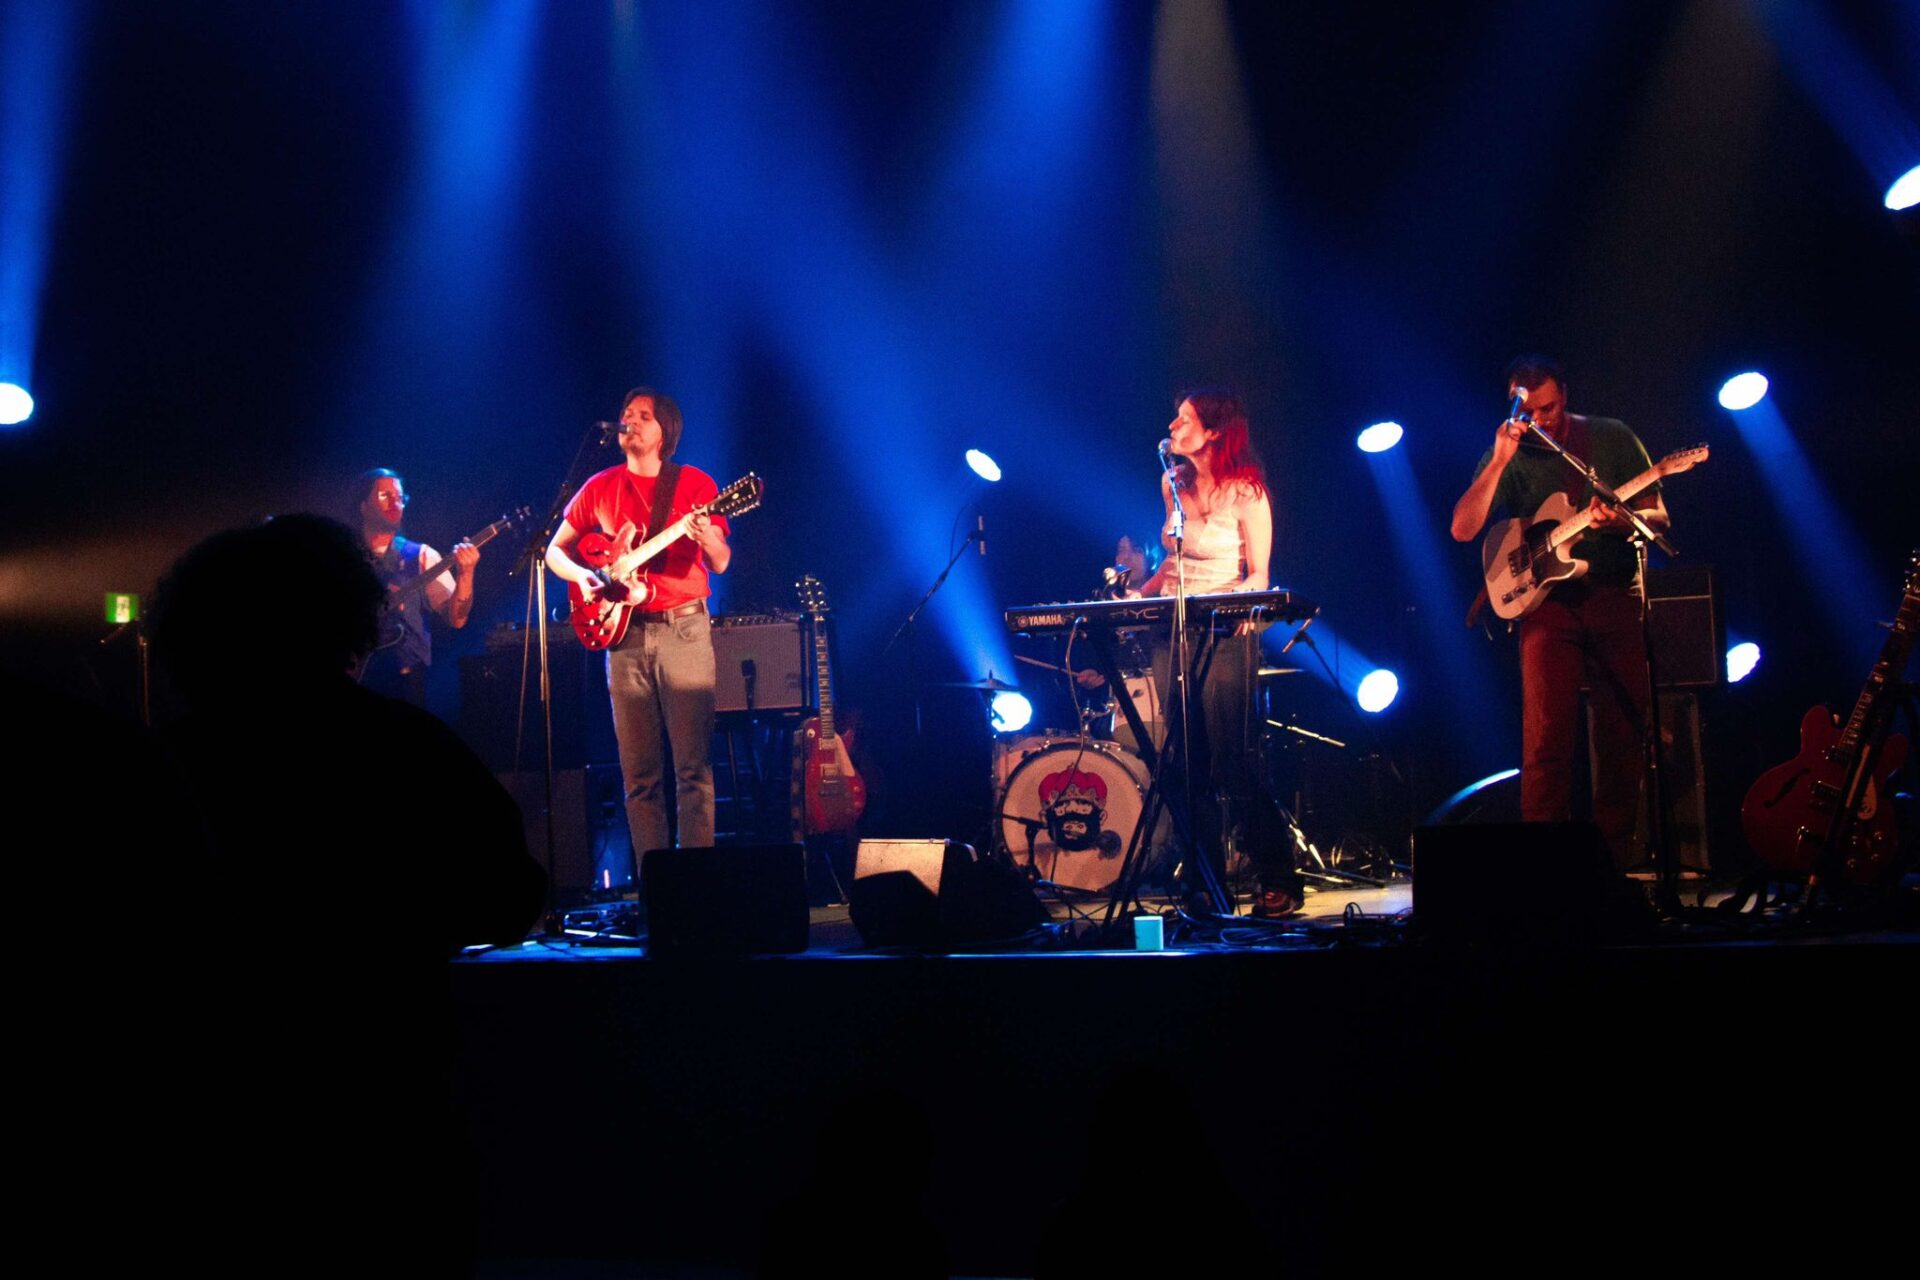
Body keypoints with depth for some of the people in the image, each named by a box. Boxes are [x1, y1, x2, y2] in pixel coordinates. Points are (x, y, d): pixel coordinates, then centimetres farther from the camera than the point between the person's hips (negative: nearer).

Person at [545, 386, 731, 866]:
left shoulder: (695, 484, 4)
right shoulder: (600, 487, 11)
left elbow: (720, 564, -3)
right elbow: (555, 550, 16)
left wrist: (708, 540, -25)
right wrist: (582, 576, -4)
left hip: (684, 629, -2)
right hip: (625, 633, 3)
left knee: (693, 764, -7)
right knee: (639, 771, 2)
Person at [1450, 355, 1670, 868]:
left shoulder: (1613, 438, 6)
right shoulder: (1508, 454, 6)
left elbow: (1658, 517, 5)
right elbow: (1462, 529, -6)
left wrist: (1621, 519, -18)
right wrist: (1500, 460, -15)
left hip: (1616, 597, 1)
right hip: (1548, 601, -1)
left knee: (1622, 737, -1)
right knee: (1547, 738, -10)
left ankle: (1613, 860, 7)